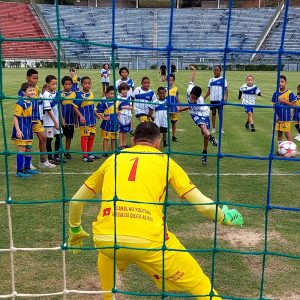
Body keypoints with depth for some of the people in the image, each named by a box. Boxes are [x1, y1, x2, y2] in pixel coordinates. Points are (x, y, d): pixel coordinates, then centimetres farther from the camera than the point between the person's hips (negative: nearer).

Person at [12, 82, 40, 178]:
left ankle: (27, 168, 27)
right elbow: (15, 117, -18)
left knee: (28, 149, 15)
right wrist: (18, 130, -24)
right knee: (22, 149, -6)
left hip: (28, 129, 8)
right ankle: (19, 171, 1)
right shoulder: (20, 103, -17)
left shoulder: (30, 102, 9)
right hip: (22, 130, -8)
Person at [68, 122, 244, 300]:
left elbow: (76, 201, 26)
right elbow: (204, 205, 13)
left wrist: (75, 231, 44)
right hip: (149, 240, -3)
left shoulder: (113, 159, 20)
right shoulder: (165, 161, 15)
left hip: (104, 238, 3)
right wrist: (225, 217, 33)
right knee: (199, 284, 15)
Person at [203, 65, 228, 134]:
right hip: (212, 99, 3)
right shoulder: (211, 80, 9)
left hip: (220, 99, -3)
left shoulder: (223, 79, -1)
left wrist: (226, 98, -16)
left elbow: (226, 89, -3)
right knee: (213, 113, 6)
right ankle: (213, 128, 13)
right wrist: (204, 98, 8)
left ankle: (221, 128, 11)